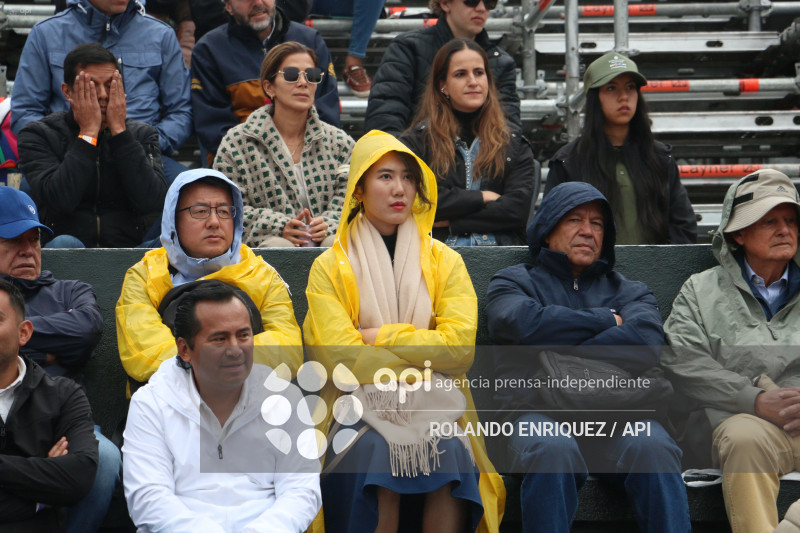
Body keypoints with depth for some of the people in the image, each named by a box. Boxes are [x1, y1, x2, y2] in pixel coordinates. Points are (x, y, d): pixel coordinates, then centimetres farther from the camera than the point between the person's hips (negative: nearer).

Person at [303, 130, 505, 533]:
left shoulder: (443, 261, 9)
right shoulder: (330, 268, 3)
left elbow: (459, 349, -6)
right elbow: (344, 360, -10)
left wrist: (379, 338, -6)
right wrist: (425, 354, -8)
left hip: (435, 406, 1)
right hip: (359, 404, -1)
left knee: (450, 452, -30)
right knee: (374, 450, -32)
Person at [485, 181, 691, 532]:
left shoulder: (629, 292, 26)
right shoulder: (514, 281, 23)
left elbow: (646, 345, 1)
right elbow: (524, 323, -4)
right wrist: (608, 320, 7)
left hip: (617, 413, 2)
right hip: (541, 413, -1)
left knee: (653, 447, -33)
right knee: (552, 448, -37)